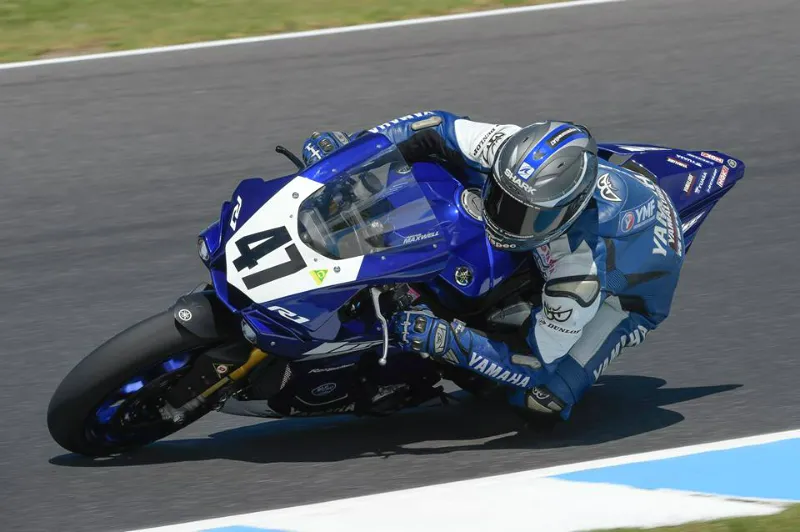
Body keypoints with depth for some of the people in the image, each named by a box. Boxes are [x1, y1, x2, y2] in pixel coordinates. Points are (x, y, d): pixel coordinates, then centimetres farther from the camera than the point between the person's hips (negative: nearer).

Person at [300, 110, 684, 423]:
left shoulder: (581, 276, -46)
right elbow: (442, 129, -18)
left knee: (543, 401, -22)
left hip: (631, 291, -6)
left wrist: (444, 340, -46)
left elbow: (536, 364, -36)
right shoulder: (515, 150, -34)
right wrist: (355, 146, -29)